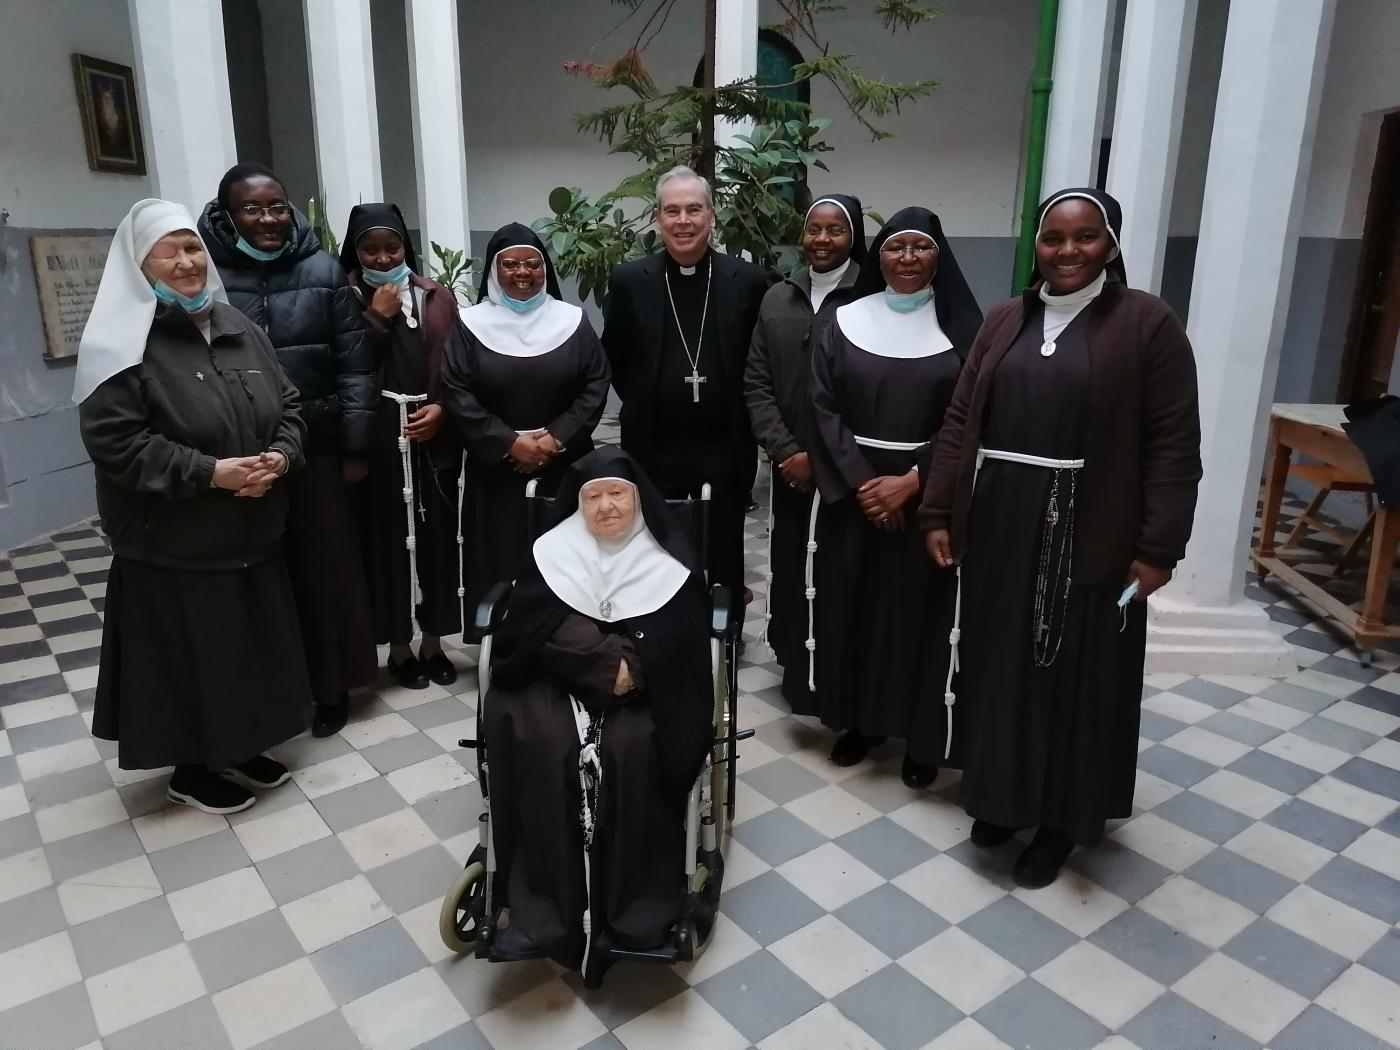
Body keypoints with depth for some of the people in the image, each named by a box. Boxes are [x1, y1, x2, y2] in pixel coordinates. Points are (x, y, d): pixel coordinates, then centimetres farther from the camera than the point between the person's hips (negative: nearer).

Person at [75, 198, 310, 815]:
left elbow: (287, 405, 11)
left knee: (249, 647, 16)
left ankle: (240, 747, 36)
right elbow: (113, 441, -18)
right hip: (173, 545, -6)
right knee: (190, 658, 6)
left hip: (250, 535, 6)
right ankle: (191, 770, 26)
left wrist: (281, 454, -9)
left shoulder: (238, 327, 8)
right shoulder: (124, 342, -12)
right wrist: (209, 472, -23)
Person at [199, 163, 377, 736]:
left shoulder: (323, 272, 0)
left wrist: (356, 447, -4)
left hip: (317, 450, 1)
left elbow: (355, 365, -1)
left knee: (326, 567, 9)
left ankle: (331, 685, 25)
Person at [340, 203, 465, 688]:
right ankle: (400, 647, 19)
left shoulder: (438, 298, 9)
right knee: (388, 541, 3)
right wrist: (378, 317, -10)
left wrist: (443, 409, -9)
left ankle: (433, 643, 22)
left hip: (433, 439, 2)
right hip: (376, 442, -2)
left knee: (436, 537, 7)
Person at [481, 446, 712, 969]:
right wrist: (607, 662, -17)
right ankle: (543, 904, -22)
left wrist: (633, 668, -22)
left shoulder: (668, 560, 4)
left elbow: (678, 642, -4)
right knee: (540, 743, -28)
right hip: (556, 680, 1)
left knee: (634, 749, -31)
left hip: (642, 687, -1)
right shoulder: (553, 551, 6)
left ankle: (638, 902, -17)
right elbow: (543, 629, -6)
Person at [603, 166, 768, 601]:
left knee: (724, 560, 12)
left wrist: (738, 415, 4)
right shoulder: (629, 281, -2)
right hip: (654, 450, 0)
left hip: (725, 450, 0)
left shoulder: (748, 280, -3)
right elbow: (613, 361, 9)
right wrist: (645, 408, 8)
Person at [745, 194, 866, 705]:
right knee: (789, 568, 8)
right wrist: (786, 451, -5)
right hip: (789, 467, 4)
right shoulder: (777, 299, 9)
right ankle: (797, 671, 27)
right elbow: (756, 383, 6)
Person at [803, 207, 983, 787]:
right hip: (852, 491, 2)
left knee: (920, 608, 4)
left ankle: (923, 736, 19)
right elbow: (824, 408, -1)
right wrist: (860, 481, -11)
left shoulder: (961, 327, 0)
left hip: (929, 496, -1)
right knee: (853, 603, 7)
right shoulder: (844, 322, 3)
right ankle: (860, 719, 25)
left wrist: (912, 480, -14)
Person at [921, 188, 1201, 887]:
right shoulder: (1006, 321, 7)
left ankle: (1061, 820, 25)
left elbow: (1173, 445, -9)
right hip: (999, 525, 4)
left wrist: (1158, 549, -13)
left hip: (1090, 533, -4)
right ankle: (1001, 796, 32)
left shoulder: (1147, 322, -5)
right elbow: (960, 421, 7)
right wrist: (938, 512, 1)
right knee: (999, 664, 13)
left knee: (1076, 674, 8)